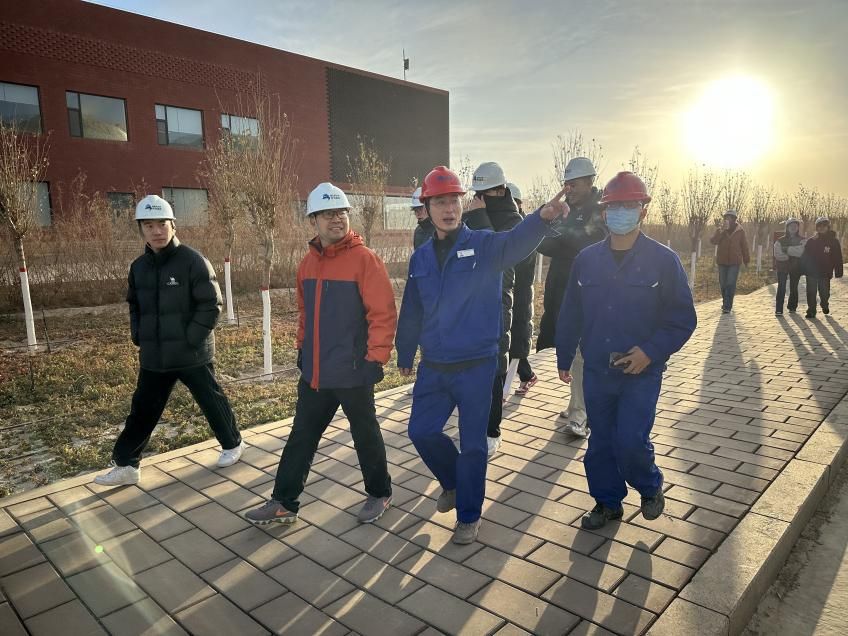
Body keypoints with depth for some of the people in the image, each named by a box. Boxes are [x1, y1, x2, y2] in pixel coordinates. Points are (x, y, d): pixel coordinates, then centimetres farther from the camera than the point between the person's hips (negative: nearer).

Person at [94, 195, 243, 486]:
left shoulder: (193, 261, -13)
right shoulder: (138, 266, 7)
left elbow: (211, 305, -14)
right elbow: (134, 305, 21)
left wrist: (190, 339, -16)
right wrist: (138, 336, 7)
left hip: (192, 354, -5)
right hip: (153, 356, 5)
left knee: (211, 401, 10)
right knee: (143, 409, 11)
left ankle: (232, 444, 32)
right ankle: (125, 464, 23)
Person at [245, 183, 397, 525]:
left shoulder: (364, 259, -13)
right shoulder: (308, 262, 7)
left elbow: (383, 314, -15)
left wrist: (375, 359, -17)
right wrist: (302, 349, 18)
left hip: (353, 373, -6)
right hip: (314, 373, 6)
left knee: (366, 436, 12)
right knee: (301, 438, 14)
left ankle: (379, 494, 33)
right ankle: (283, 503, 28)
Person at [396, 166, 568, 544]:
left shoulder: (484, 246, -9)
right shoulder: (421, 258, 5)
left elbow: (516, 242, -32)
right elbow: (411, 312, 13)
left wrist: (543, 217, -53)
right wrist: (405, 354, 20)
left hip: (476, 366, -4)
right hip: (433, 367, 5)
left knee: (472, 444, 5)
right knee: (421, 431, 11)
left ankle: (469, 515, 27)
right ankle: (454, 481, 40)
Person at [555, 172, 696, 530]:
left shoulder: (663, 260, -7)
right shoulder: (587, 259, 2)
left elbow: (683, 319, -5)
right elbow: (571, 314, 9)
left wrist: (650, 351, -17)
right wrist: (564, 357, 13)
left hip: (641, 373, -3)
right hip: (596, 372, 3)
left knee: (630, 442, -9)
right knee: (601, 442, 12)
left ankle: (650, 488, 24)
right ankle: (608, 502, 32)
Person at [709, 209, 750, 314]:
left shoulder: (740, 230, -1)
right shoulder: (720, 229, 2)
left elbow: (744, 245, 5)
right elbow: (713, 241, -13)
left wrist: (746, 259, 9)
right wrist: (722, 230, -22)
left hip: (734, 262, -2)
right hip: (722, 261, 2)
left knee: (731, 284, -8)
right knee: (723, 284, 11)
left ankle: (727, 306, -7)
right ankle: (725, 302, 29)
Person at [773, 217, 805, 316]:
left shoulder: (802, 240, 5)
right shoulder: (780, 240, 2)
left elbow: (800, 251, -13)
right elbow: (778, 254, -10)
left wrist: (786, 249, -13)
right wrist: (791, 256, -14)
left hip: (796, 268, 2)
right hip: (782, 267, -2)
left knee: (794, 288, 10)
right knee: (781, 288, -10)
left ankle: (792, 307, 23)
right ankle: (778, 309, -11)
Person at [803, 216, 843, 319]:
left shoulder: (834, 241, 0)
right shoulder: (811, 241, 2)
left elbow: (838, 258, -1)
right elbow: (805, 256, 5)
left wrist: (838, 272, -6)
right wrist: (804, 269, -2)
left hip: (825, 273, -1)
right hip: (811, 272, 1)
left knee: (824, 292, 8)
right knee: (811, 293, 2)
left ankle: (825, 305, 37)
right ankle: (811, 311, 10)